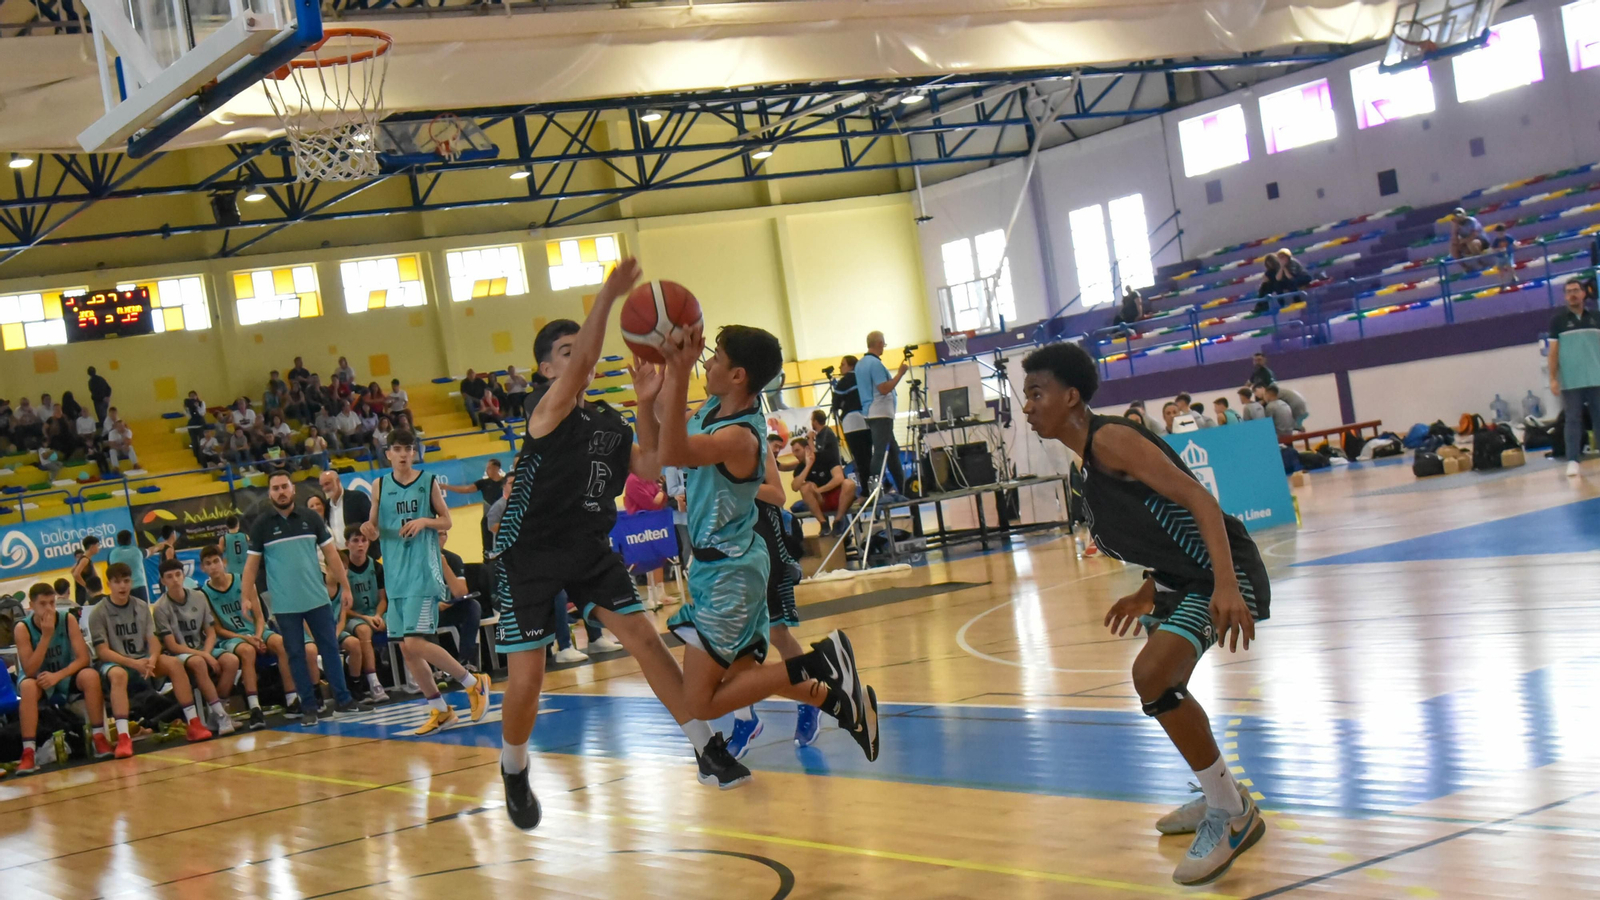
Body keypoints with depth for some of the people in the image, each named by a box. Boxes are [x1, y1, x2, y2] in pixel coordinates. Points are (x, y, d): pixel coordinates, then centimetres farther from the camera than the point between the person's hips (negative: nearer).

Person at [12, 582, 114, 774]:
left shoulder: (68, 620, -13)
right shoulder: (22, 628, -17)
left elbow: (83, 658, -15)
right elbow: (29, 671, -23)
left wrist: (58, 676, -31)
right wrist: (46, 636, -31)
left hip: (66, 677, 2)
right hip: (39, 681, -1)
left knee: (90, 676, -29)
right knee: (28, 686, -35)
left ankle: (99, 738, -20)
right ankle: (28, 753, -36)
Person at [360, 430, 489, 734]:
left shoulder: (428, 481, 0)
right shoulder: (380, 486, 8)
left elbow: (446, 521, 5)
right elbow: (374, 529, 11)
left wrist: (425, 521, -15)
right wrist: (368, 529, -13)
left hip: (423, 572, -5)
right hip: (395, 576, 5)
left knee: (415, 643, -16)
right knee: (406, 649, 5)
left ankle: (474, 683, 1)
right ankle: (440, 710, 19)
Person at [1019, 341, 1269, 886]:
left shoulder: (1110, 439, -18)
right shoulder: (1089, 460, 11)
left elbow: (1198, 499, -26)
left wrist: (1226, 585, -36)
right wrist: (1147, 596, 20)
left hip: (1222, 574, -11)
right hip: (1183, 577, 11)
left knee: (1154, 675, -25)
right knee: (1158, 682, 25)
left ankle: (1233, 816, -9)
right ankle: (1220, 794, 44)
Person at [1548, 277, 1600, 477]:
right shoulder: (1558, 321, 3)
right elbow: (1553, 351, 2)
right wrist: (1553, 379, -4)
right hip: (1570, 381, -2)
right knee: (1573, 420, -3)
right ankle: (1572, 461, -5)